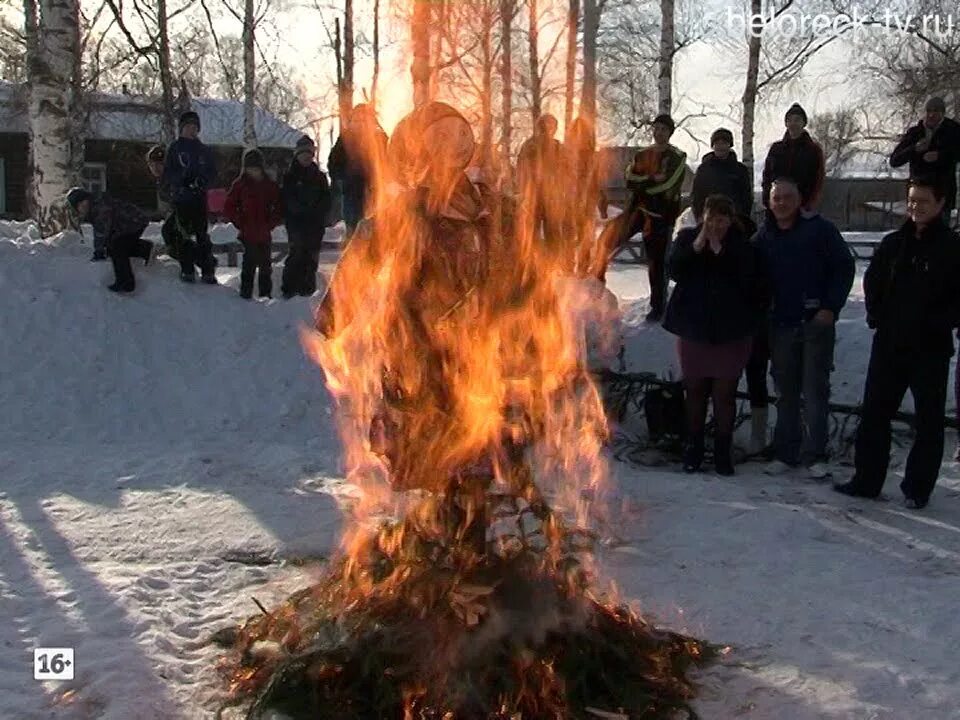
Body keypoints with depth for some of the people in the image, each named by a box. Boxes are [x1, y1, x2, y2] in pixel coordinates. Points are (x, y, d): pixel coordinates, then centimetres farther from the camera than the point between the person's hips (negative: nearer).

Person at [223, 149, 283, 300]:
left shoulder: (269, 185, 7)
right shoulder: (240, 184, 0)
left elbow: (279, 208, 13)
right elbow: (228, 208, 2)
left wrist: (271, 224, 0)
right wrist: (240, 224, -5)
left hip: (264, 234, 3)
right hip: (248, 233, -3)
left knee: (266, 264, 9)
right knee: (250, 263, -6)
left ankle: (266, 294, 19)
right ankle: (246, 293, 1)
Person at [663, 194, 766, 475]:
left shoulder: (742, 246, -4)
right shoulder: (688, 238, 3)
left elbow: (748, 282, -12)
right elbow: (674, 271, -13)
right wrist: (697, 246, -21)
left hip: (731, 332, -2)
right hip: (693, 328, 2)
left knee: (725, 394, 2)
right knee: (695, 390, 11)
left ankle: (723, 451, 14)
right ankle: (693, 448, 23)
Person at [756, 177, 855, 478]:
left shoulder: (819, 229, -4)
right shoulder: (764, 236, 7)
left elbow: (845, 267, -4)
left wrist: (831, 307, -10)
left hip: (817, 321, -3)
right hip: (781, 325, 3)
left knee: (815, 390, -1)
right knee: (785, 391, 9)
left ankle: (815, 454, 6)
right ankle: (785, 452, 17)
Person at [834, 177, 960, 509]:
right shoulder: (893, 243, 7)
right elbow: (871, 282, 15)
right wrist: (877, 317, 3)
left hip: (930, 350, -4)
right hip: (888, 345, 4)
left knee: (928, 420, 6)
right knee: (873, 413, 8)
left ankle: (918, 488, 16)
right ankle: (867, 480, 18)